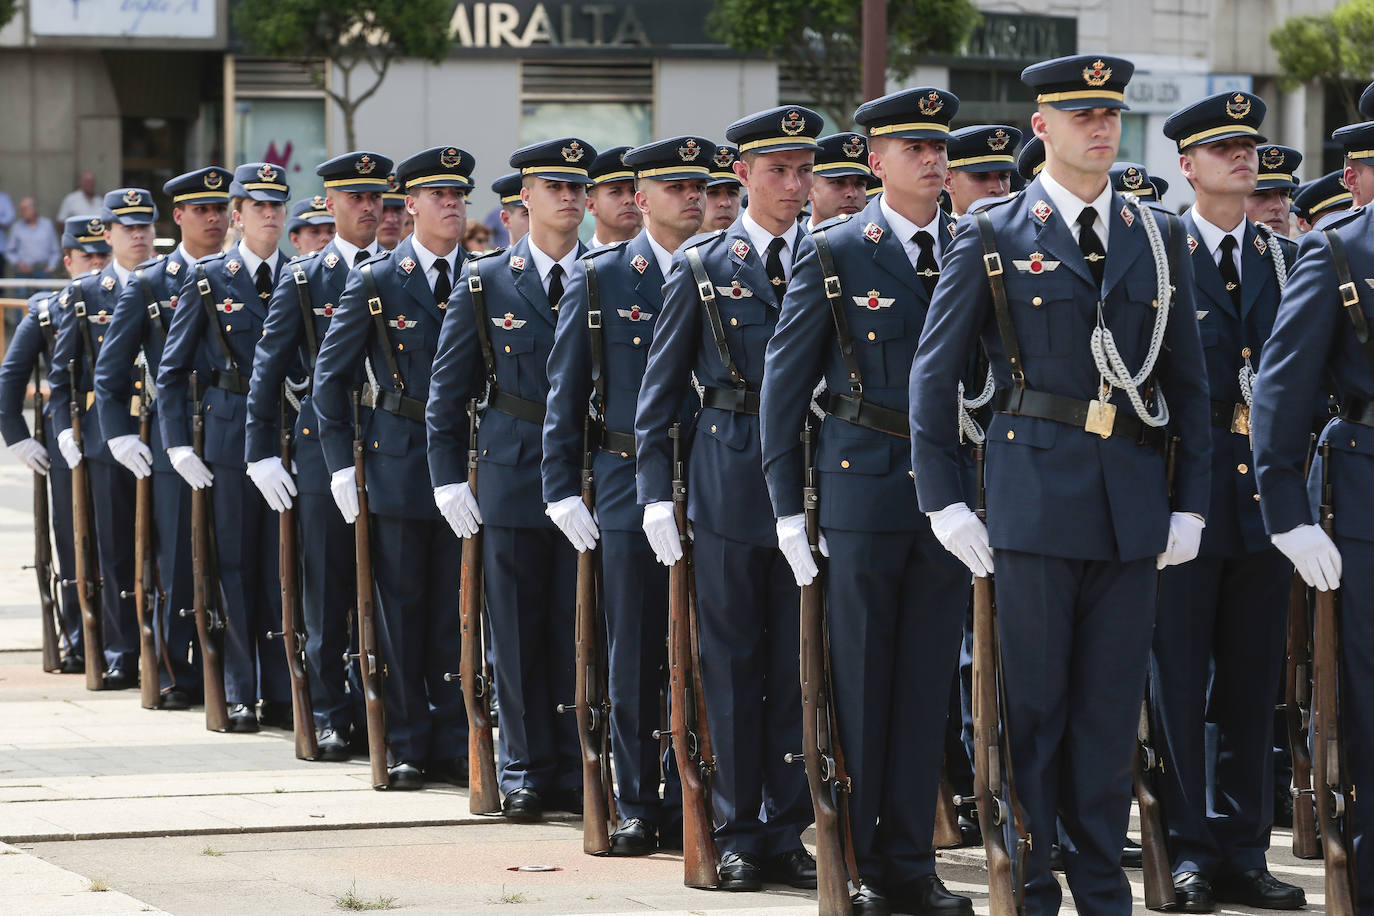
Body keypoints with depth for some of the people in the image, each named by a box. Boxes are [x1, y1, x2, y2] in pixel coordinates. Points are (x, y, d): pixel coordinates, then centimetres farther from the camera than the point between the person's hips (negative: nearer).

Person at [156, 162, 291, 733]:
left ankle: (281, 692, 8)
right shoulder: (209, 279, 2)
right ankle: (239, 694, 7)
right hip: (229, 435, -2)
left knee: (283, 565, 3)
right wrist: (178, 445, -6)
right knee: (234, 565, 1)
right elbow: (172, 370, 3)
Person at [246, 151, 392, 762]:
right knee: (327, 586, 2)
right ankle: (331, 716, 9)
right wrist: (261, 453, -1)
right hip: (322, 442, -1)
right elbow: (268, 370, 5)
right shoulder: (302, 278, 5)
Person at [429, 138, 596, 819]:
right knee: (518, 633, 3)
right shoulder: (484, 284, 3)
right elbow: (447, 392, 6)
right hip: (512, 478, -1)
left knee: (579, 630, 1)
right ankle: (525, 771, 11)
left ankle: (575, 769, 9)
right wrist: (449, 478, -1)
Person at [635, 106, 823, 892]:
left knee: (800, 661, 4)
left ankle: (789, 830, 12)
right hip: (729, 480, -1)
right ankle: (739, 833, 10)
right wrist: (656, 491, -2)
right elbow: (661, 386, 5)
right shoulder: (703, 264, 3)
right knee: (732, 659, 3)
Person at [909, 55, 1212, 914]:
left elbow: (1188, 381, 13)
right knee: (1031, 703, 0)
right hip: (1034, 499, -3)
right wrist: (944, 501, -4)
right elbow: (934, 374, 2)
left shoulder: (1159, 238, 11)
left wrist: (1190, 504, 6)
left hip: (1133, 507, 3)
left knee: (1112, 705, 6)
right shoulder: (994, 239, 1)